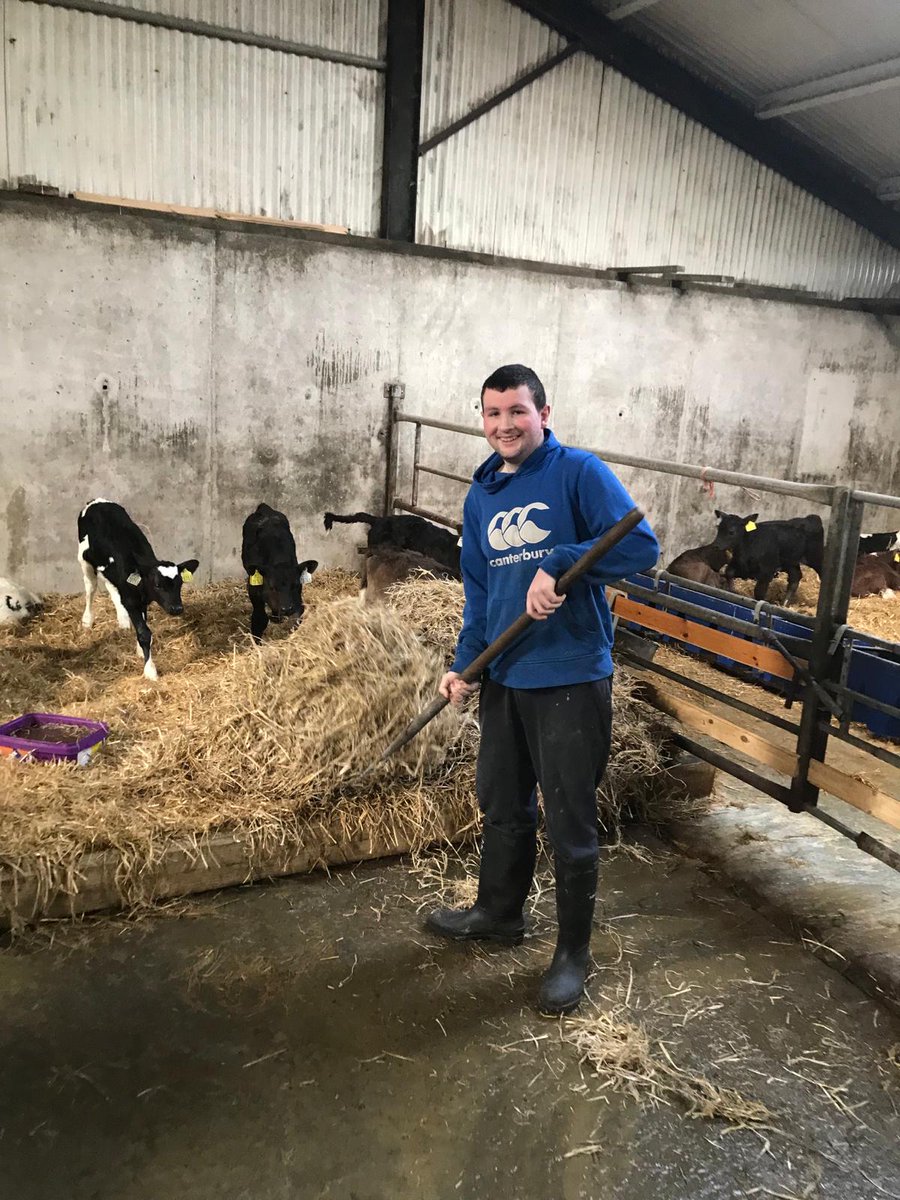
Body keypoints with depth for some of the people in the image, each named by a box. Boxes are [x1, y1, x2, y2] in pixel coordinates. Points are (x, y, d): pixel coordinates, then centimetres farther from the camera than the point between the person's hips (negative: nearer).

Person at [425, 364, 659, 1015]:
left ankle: (574, 950, 25)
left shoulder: (577, 472, -10)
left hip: (572, 679, -6)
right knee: (502, 804, 21)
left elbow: (641, 544, -19)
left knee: (570, 821, 5)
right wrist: (466, 664, 5)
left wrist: (558, 566, -27)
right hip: (504, 677, 7)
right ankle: (500, 910, 43)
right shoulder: (481, 497, 10)